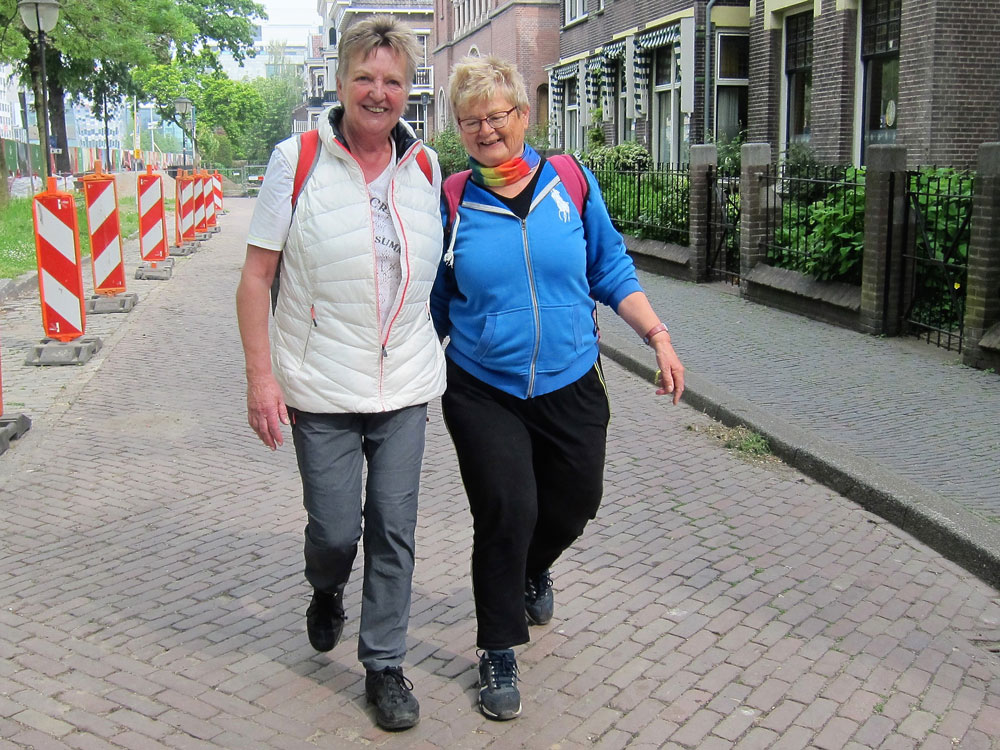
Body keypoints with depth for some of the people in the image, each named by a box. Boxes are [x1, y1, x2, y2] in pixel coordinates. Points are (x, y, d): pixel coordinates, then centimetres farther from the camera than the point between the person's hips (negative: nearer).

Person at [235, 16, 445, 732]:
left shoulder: (426, 166, 5)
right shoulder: (297, 160, -4)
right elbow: (256, 277, -4)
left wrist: (440, 357, 16)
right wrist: (261, 376, -10)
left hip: (405, 384, 3)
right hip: (321, 388, -2)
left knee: (394, 527, 5)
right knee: (333, 530, 4)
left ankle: (385, 664, 22)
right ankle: (327, 594, 41)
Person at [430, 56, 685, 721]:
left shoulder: (571, 182, -1)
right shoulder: (451, 202, -4)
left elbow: (612, 271, 6)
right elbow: (435, 304, 6)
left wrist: (659, 336, -3)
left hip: (571, 387, 2)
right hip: (483, 393, -2)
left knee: (575, 503, 13)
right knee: (505, 514, -6)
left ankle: (532, 570, 49)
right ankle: (499, 652, 17)